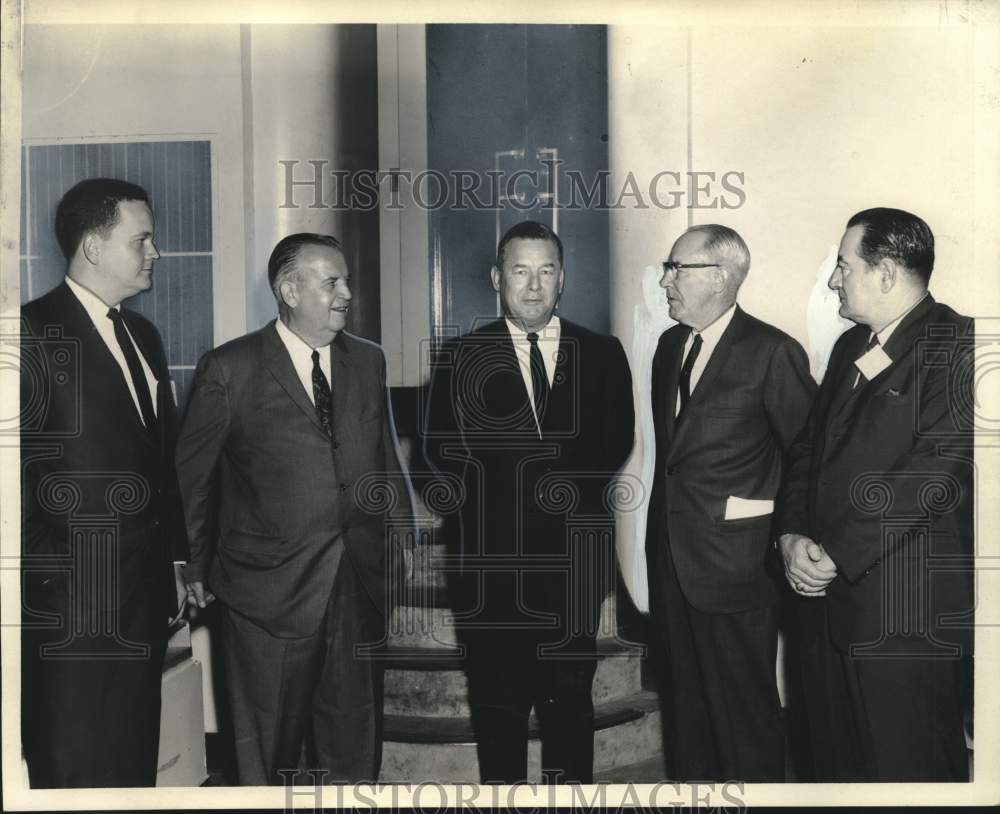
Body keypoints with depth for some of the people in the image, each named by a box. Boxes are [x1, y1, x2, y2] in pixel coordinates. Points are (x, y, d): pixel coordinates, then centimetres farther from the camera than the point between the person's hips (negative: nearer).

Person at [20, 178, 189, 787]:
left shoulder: (143, 335, 14)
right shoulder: (36, 333, -11)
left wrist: (176, 558, 15)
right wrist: (50, 573, -14)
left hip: (145, 596, 7)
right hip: (72, 604, -7)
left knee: (135, 758, 16)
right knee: (78, 769, 4)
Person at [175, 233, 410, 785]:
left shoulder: (368, 361, 8)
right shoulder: (229, 369, -6)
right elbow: (190, 475, 1)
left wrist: (402, 546, 9)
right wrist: (194, 567, 4)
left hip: (360, 582, 4)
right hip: (269, 587, -4)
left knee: (354, 736, 16)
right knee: (269, 743, 12)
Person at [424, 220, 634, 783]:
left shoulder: (603, 354, 7)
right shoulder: (462, 358, 3)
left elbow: (617, 443, 2)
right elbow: (441, 447, -4)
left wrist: (568, 480, -14)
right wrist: (524, 483, -15)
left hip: (574, 552, 1)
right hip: (493, 555, -1)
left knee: (571, 700, 11)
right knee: (499, 704, 8)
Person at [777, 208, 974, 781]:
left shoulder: (957, 346, -11)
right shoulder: (851, 347, 16)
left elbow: (937, 474, -21)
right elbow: (808, 448, 16)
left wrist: (834, 554, -16)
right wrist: (792, 536, -2)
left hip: (904, 615, -7)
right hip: (830, 598, 8)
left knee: (908, 771, 3)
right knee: (837, 761, 17)